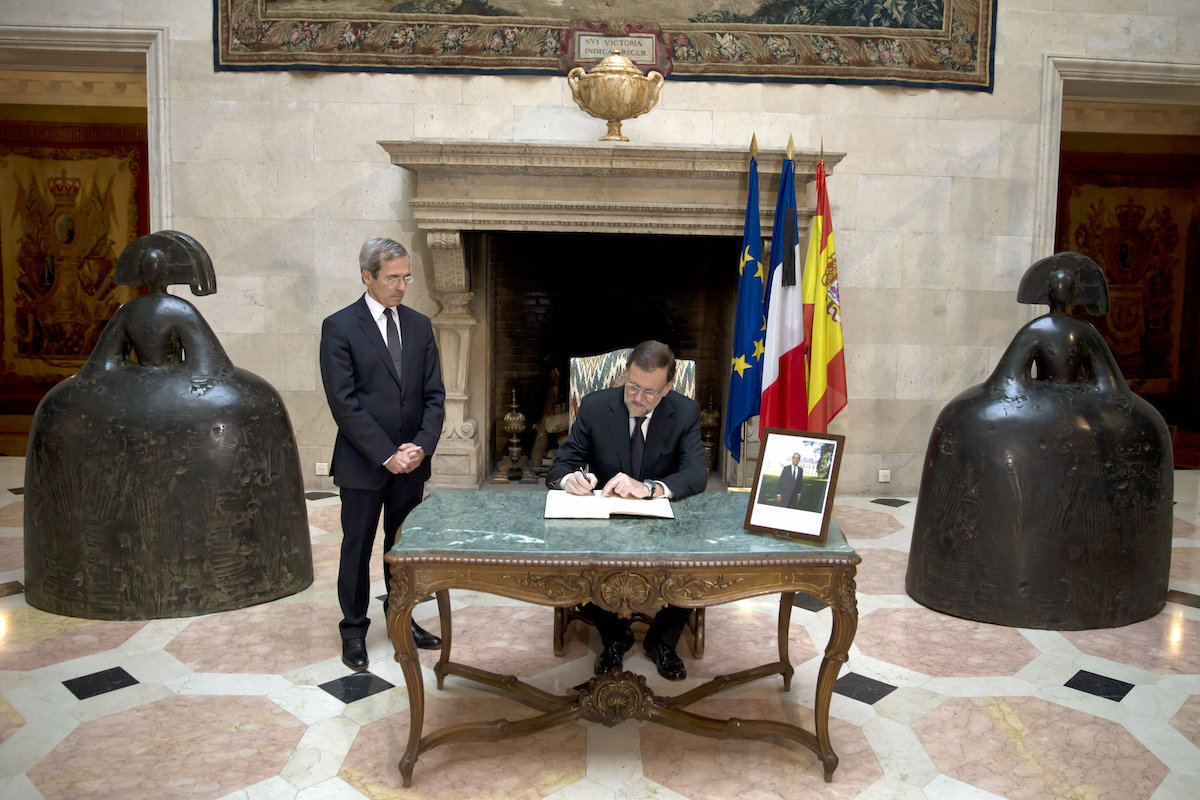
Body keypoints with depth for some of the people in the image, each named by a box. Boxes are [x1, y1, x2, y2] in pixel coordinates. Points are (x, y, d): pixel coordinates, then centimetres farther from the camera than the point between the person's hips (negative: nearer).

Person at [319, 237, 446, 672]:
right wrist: (386, 455, -16)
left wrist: (422, 445, -9)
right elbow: (344, 403, -13)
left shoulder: (419, 325, 7)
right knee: (357, 549, 8)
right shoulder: (339, 327, -8)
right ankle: (354, 630, 24)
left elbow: (434, 393, 6)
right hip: (363, 464, -4)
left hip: (411, 461, 4)